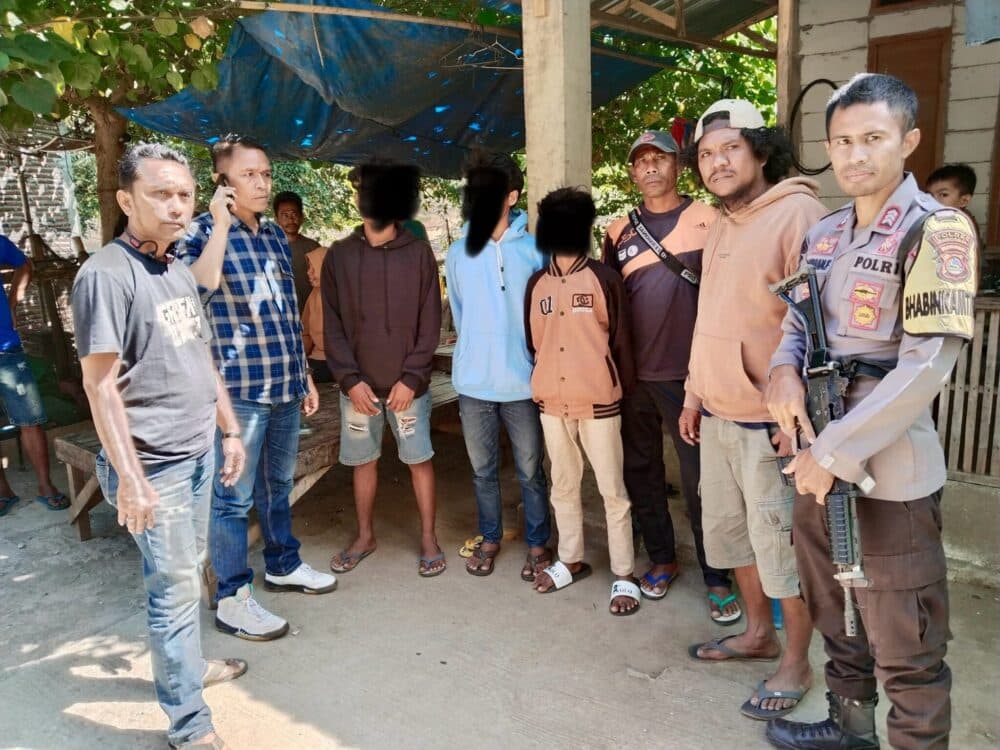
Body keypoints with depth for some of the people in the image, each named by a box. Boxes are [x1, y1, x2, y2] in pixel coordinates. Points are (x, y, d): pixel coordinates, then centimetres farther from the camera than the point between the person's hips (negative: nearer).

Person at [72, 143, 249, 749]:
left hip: (200, 451, 7)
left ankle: (189, 665, 40)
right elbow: (100, 384, -17)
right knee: (175, 586, 2)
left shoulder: (180, 272, 10)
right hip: (155, 465, -7)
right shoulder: (106, 274, -14)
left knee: (187, 572, 20)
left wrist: (230, 430, 17)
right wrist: (129, 477, -18)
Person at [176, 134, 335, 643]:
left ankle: (283, 564, 36)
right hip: (238, 388, -7)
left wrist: (304, 374, 18)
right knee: (234, 496, 1)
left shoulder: (275, 234, 12)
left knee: (278, 484, 20)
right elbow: (195, 290, -28)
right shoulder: (203, 232, -6)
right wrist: (221, 225, -24)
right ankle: (232, 598, 14)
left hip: (285, 385, 7)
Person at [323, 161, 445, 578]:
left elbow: (430, 324, -3)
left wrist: (410, 378, -11)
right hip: (358, 385, 2)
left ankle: (428, 538, 19)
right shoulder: (339, 255, 3)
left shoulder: (419, 253, -1)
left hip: (408, 384, -2)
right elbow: (332, 325, 1)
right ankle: (365, 536, 30)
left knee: (419, 460, 5)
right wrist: (351, 379, -8)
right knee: (363, 461, 13)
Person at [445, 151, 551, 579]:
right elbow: (458, 314, 10)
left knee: (530, 471, 10)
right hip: (473, 382, 2)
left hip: (523, 381, -2)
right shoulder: (459, 252, 1)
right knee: (482, 470, 16)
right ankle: (489, 539, 35)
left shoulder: (534, 250, -6)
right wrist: (474, 355, 11)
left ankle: (538, 544, 28)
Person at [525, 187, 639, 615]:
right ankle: (571, 560, 32)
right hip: (551, 403, 4)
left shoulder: (604, 279, -3)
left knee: (612, 489, 4)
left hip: (598, 402, -4)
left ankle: (623, 576, 15)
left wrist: (625, 394, 0)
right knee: (563, 485, 16)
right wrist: (541, 385, 11)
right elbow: (532, 342, 13)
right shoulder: (536, 284, 7)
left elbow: (621, 342, -1)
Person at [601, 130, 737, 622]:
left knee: (701, 478, 0)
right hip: (631, 374, 4)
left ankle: (717, 579, 14)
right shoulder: (618, 230, 8)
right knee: (641, 471, 13)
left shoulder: (708, 221, -2)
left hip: (687, 373, -4)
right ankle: (661, 559, 30)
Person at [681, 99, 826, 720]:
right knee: (726, 528, 18)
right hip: (718, 417, 9)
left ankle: (796, 663, 24)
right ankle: (759, 632, 38)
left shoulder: (798, 215, -13)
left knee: (780, 543, 3)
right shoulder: (721, 227, 14)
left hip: (771, 421, -8)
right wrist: (695, 394, 18)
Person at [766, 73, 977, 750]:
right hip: (820, 456, 7)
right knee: (836, 615, 23)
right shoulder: (825, 234, 9)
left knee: (903, 649, 5)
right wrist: (785, 368, -4)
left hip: (889, 471, -7)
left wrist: (836, 452, -18)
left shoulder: (937, 230, -12)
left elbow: (927, 366, -19)